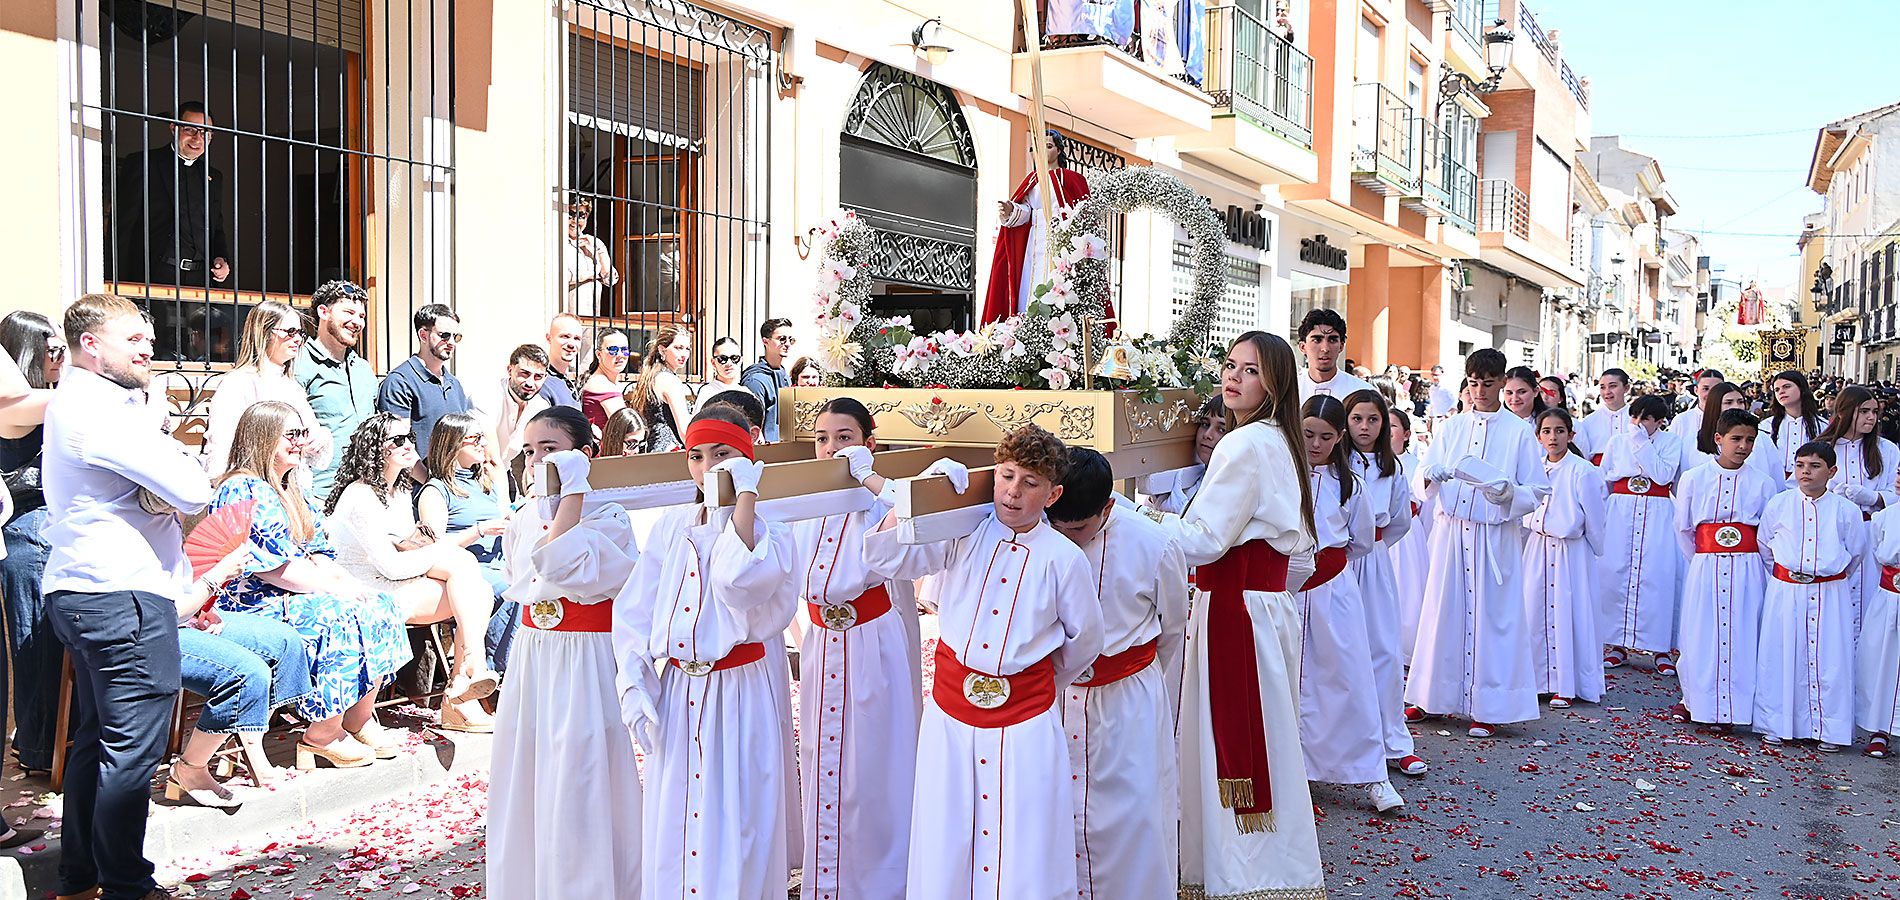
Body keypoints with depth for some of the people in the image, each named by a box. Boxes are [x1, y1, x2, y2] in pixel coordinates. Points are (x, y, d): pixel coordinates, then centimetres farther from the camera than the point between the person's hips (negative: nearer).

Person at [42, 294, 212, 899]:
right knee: (132, 749, -4)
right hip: (124, 597, -11)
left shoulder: (75, 402, 19)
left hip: (83, 593, 11)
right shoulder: (98, 411, -16)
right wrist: (179, 460, -1)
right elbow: (193, 491, -22)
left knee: (95, 739, 18)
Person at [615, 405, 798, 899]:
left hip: (744, 692, -4)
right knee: (673, 819, 11)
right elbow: (632, 609, 7)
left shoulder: (769, 531, -6)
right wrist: (634, 686, -3)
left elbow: (740, 584, -28)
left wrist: (746, 495, -21)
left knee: (735, 821, 1)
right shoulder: (672, 525, 5)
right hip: (678, 692, 4)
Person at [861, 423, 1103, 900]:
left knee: (1025, 852, 4)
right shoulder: (965, 534, -1)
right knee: (946, 849, 10)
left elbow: (1084, 639, 9)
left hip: (1025, 722, -2)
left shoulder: (1064, 558, -5)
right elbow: (884, 556, -8)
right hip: (951, 708, 2)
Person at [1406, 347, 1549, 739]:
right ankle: (1433, 695, 18)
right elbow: (1423, 481, 4)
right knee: (1445, 611, 6)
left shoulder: (1519, 432, 1)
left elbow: (1538, 492, 0)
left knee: (1491, 615, 0)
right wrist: (1432, 476, -18)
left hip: (1495, 536, -2)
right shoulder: (1450, 427, 9)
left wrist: (1507, 493, -19)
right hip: (1451, 532, 3)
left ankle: (1489, 706, 8)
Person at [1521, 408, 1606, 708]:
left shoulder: (1583, 471, -10)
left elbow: (1593, 518, -4)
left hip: (1571, 551, -5)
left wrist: (1594, 552, 2)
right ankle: (1540, 678, 16)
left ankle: (1566, 686, 7)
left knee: (1568, 613, -2)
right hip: (1538, 548, 5)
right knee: (1535, 610, 5)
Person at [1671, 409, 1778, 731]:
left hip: (1748, 571, 0)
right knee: (1701, 635, 2)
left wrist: (1748, 563, 5)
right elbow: (1683, 528, 10)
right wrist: (1702, 560, 10)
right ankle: (1694, 700, 16)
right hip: (1705, 568, 0)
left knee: (1741, 637, 0)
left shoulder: (1764, 483, 4)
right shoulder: (1693, 478, 3)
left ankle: (1732, 707, 9)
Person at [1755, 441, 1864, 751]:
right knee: (1781, 658, 3)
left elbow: (1856, 551, 14)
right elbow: (1764, 546, 13)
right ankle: (1776, 726, 12)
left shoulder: (1846, 510, 0)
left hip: (1830, 595, 0)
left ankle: (1830, 730, 12)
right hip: (1785, 592, 0)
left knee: (1830, 660, 1)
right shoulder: (1778, 504, 1)